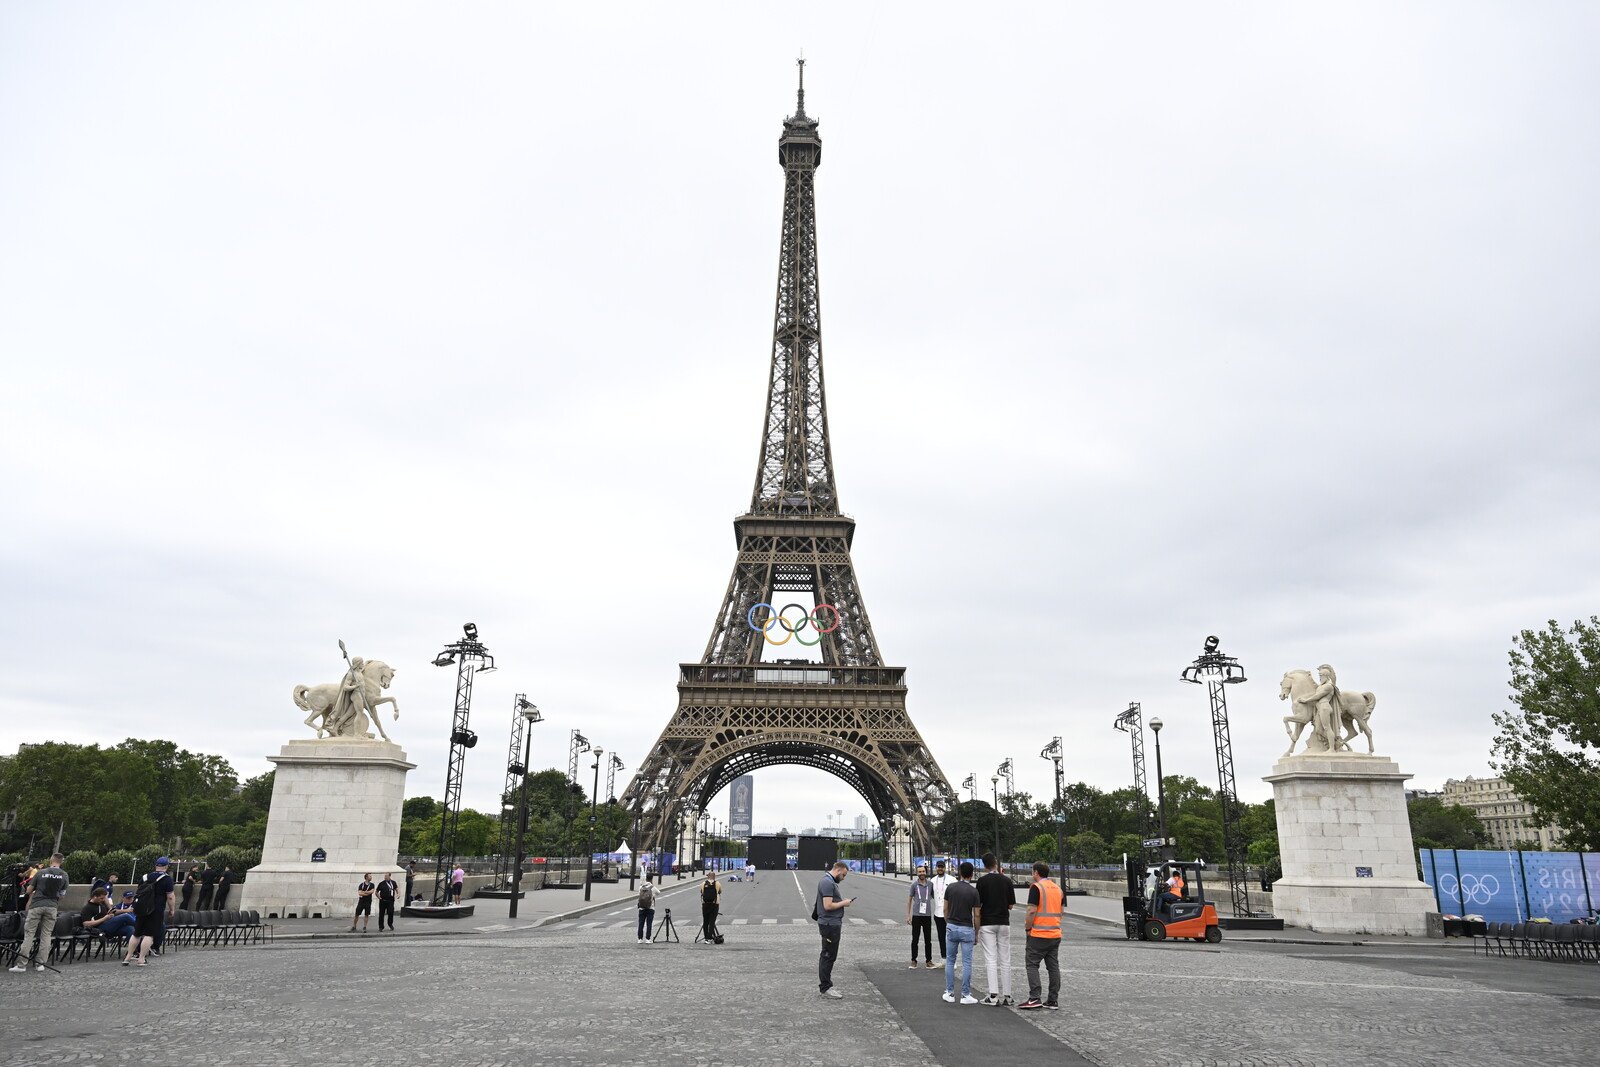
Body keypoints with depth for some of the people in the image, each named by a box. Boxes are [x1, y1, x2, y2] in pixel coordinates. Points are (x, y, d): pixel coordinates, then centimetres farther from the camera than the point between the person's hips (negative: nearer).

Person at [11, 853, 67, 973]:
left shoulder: (41, 873, 1)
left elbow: (29, 890, 7)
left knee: (29, 934, 2)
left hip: (36, 905, -1)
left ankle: (22, 964, -1)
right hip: (52, 906, 1)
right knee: (46, 935, 7)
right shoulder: (64, 875, 4)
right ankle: (40, 963, 5)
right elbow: (62, 894, 8)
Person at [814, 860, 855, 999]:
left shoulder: (830, 881, 15)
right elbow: (828, 906, -25)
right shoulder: (827, 883, -19)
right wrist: (843, 903, -12)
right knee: (828, 956, -5)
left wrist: (843, 901, 10)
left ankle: (824, 984, 22)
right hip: (830, 924, -11)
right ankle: (826, 987, 0)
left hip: (831, 924, 11)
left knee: (827, 955, 15)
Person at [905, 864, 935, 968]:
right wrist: (908, 915, 3)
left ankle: (929, 960, 16)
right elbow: (909, 900, 7)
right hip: (916, 915, -1)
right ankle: (913, 960, 11)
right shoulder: (914, 885, 1)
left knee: (928, 940, 6)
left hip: (927, 915, 1)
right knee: (915, 939, 3)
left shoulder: (930, 885, 4)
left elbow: (934, 897, 13)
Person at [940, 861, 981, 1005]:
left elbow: (945, 909, 3)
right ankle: (966, 995, 4)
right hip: (967, 929, -3)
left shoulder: (951, 887, -2)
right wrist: (976, 933, 4)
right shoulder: (974, 891, -10)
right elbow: (977, 915, -7)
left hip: (951, 927, 3)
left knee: (950, 961, 12)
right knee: (966, 963, 3)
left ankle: (949, 993, 14)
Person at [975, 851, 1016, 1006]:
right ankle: (1006, 995, 11)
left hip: (987, 924, -3)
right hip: (1004, 924, 3)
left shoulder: (982, 881, -8)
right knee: (1005, 960, 9)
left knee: (991, 960, -3)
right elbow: (1011, 905, 4)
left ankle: (994, 996, -10)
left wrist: (976, 929, 1)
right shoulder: (1007, 880, 1)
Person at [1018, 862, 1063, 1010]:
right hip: (1055, 933, 7)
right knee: (1053, 966, 9)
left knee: (1032, 964, -1)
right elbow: (1060, 911, 16)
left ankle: (1034, 998, -8)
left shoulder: (1036, 887, -11)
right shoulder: (1057, 888, 12)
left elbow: (1032, 910, -17)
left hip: (1039, 934, -7)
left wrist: (1027, 927, -6)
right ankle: (1053, 1000, 10)